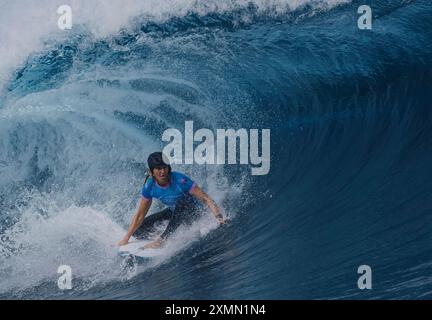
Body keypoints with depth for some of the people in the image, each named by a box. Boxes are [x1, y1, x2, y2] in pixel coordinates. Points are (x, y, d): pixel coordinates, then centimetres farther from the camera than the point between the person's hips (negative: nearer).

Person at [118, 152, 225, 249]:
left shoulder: (179, 180, -31)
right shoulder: (149, 186, -17)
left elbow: (205, 199, -29)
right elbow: (140, 215, -7)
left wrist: (219, 217, -43)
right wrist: (126, 238, -8)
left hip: (192, 212, -4)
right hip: (174, 212, 4)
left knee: (180, 204, -38)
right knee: (137, 231, -7)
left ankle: (163, 238, -26)